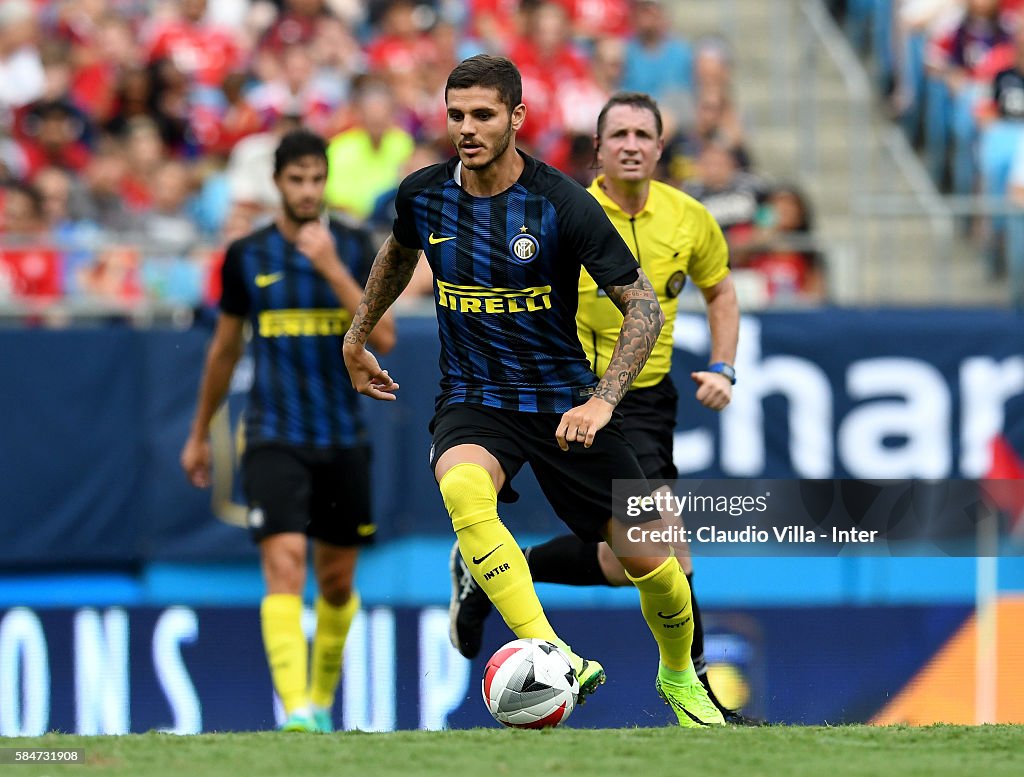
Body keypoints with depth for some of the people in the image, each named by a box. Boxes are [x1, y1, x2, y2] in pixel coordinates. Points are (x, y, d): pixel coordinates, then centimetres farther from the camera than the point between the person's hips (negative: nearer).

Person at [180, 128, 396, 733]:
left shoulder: (354, 248, 1)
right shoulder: (247, 256, 3)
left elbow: (384, 338, -11)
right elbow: (225, 348, 15)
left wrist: (332, 268, -19)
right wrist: (200, 434, 21)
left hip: (344, 439, 1)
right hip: (273, 438, -1)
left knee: (337, 580, 10)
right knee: (285, 563, -19)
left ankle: (322, 701, 32)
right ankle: (295, 708, -27)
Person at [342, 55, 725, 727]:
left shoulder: (562, 204, -16)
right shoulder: (423, 196, -4)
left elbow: (644, 306, -13)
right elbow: (398, 254, 22)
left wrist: (602, 401, -25)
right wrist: (358, 338, 29)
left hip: (564, 402, -1)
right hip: (473, 399, 1)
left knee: (651, 562, 0)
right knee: (462, 488, -35)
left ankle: (679, 677, 34)